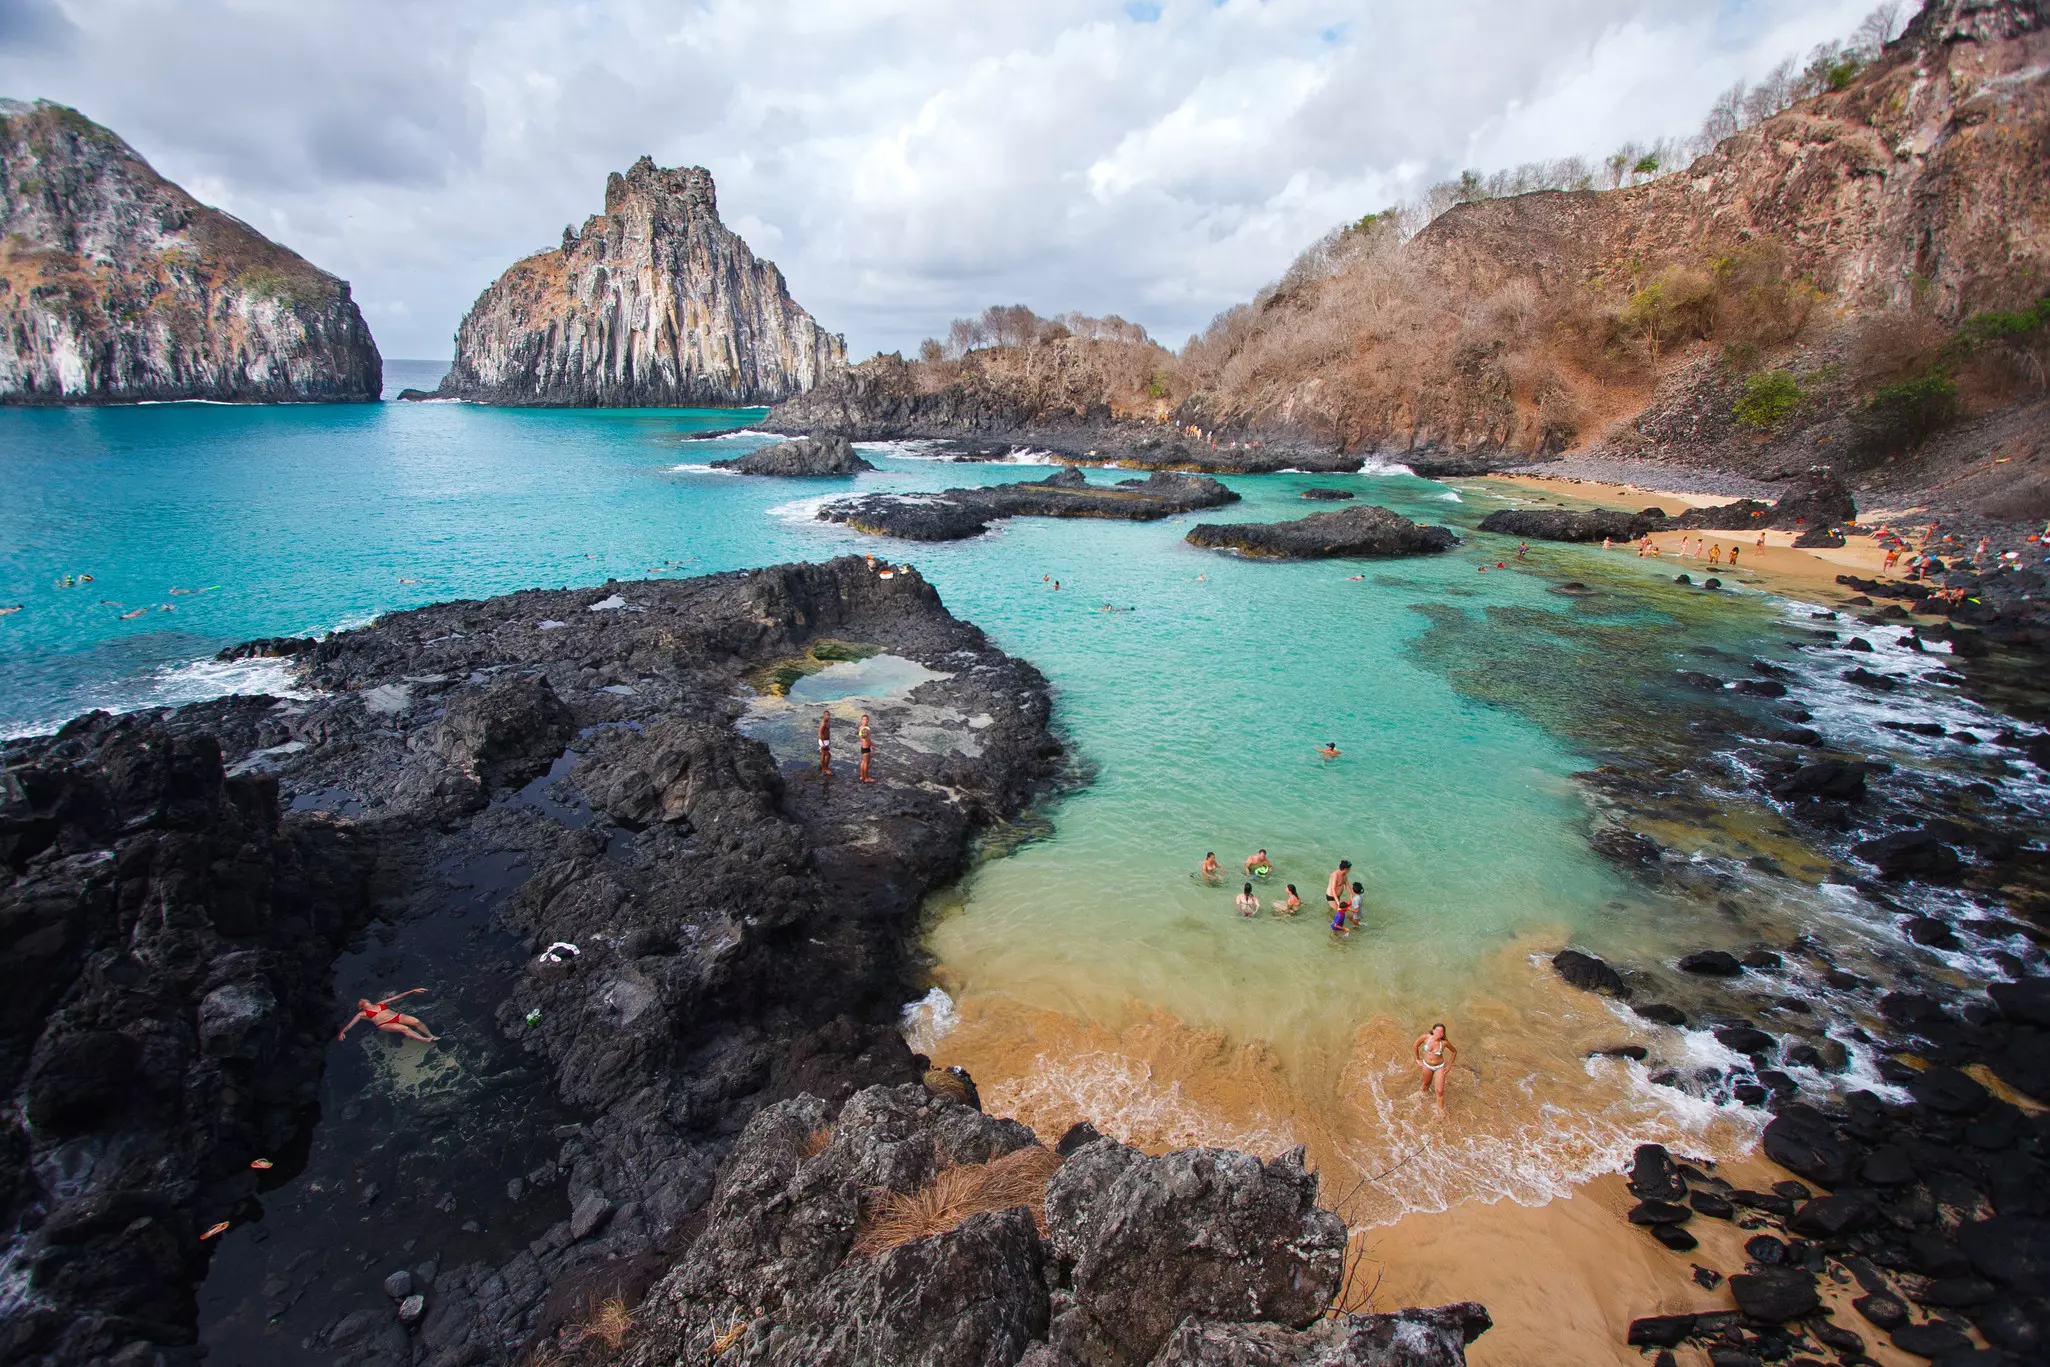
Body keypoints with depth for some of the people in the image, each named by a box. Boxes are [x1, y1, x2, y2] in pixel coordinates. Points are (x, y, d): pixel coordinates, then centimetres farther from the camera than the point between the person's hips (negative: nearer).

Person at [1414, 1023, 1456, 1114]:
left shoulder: (1444, 1042, -26)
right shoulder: (1426, 1037, -25)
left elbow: (1454, 1052, -5)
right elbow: (1415, 1045, -7)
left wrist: (1449, 1065, -2)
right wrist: (1418, 1059, 1)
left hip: (1439, 1067, -2)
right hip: (1427, 1065, 2)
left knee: (1440, 1091, 0)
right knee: (1426, 1083, 27)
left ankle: (1440, 1109, 26)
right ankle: (1424, 1092, 61)